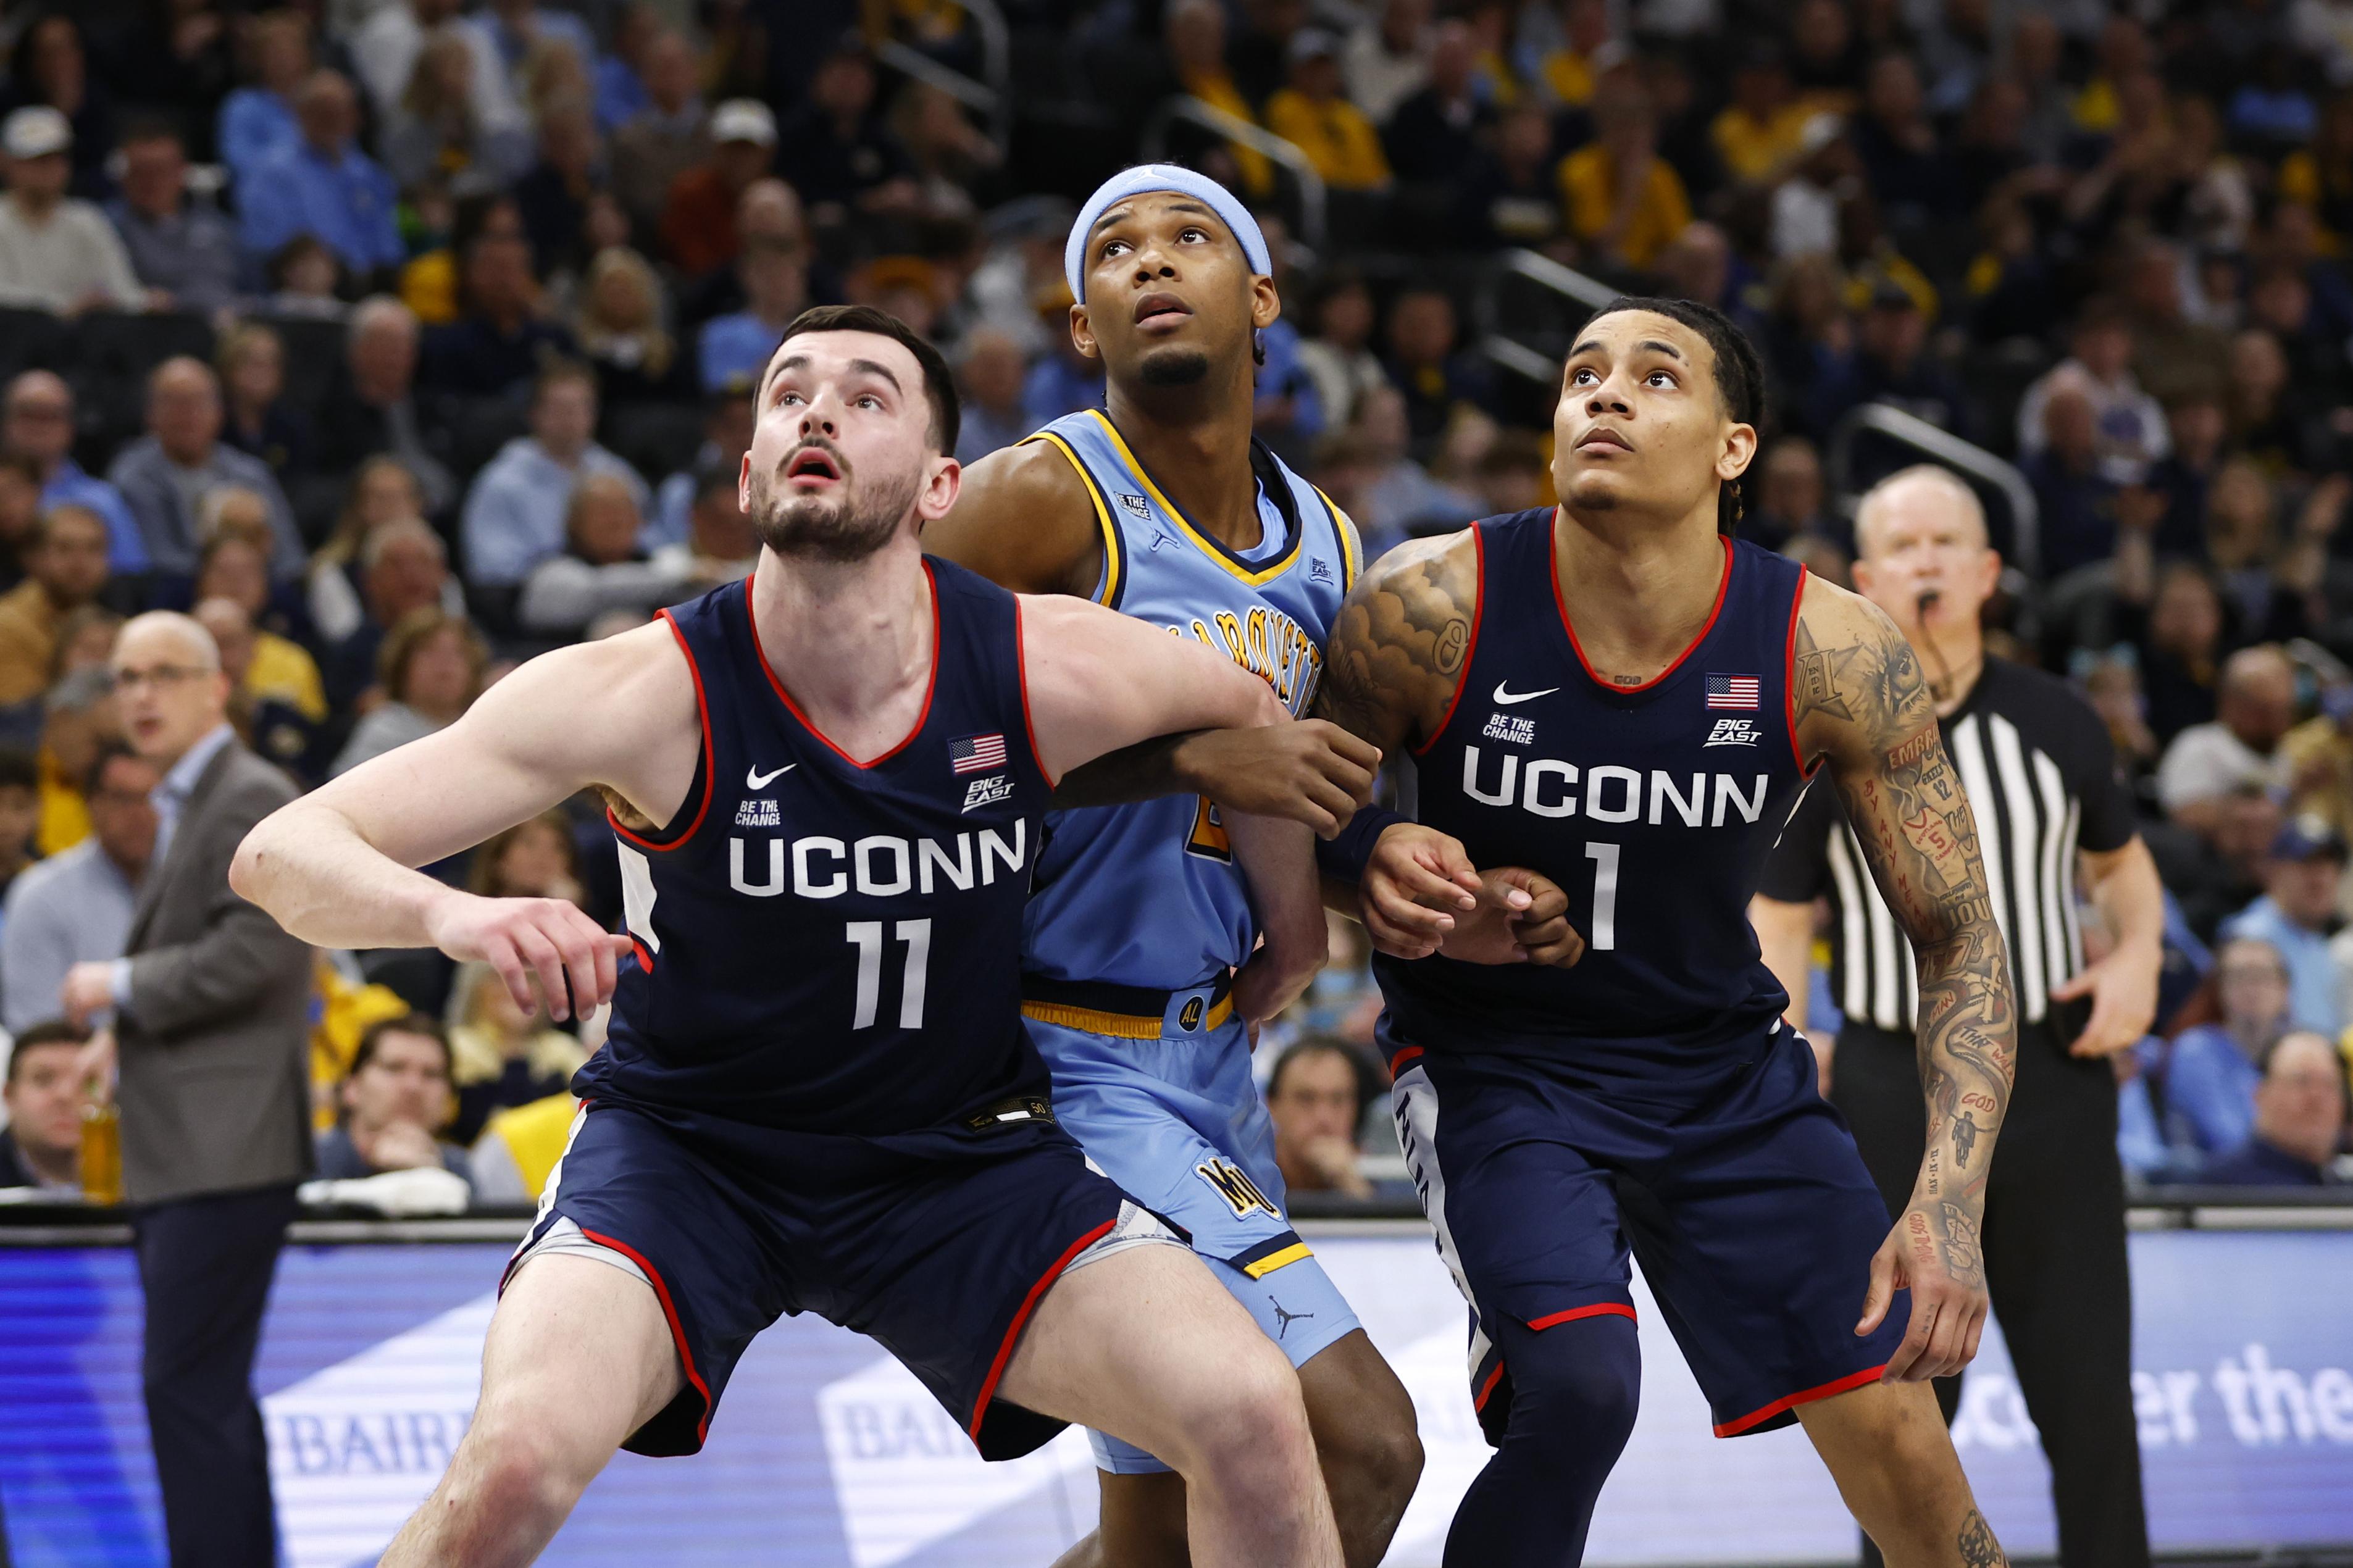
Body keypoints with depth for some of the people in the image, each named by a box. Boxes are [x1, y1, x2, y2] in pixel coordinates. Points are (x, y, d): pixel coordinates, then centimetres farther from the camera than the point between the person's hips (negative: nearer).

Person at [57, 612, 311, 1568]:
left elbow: (252, 951, -20)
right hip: (181, 1151, 10)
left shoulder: (252, 800, -10)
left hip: (226, 1148, -10)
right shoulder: (183, 807, 21)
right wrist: (128, 1036, 15)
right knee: (206, 1391, 12)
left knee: (187, 1386, -13)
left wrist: (122, 988, -11)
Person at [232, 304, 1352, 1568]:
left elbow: (1246, 705, 9)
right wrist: (450, 914, -47)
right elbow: (280, 854, -26)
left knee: (1252, 1417, -17)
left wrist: (1291, 923, 17)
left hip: (958, 1156, 3)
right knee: (518, 1458, -30)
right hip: (682, 1143, -2)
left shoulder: (1047, 675, -16)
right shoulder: (652, 692, -23)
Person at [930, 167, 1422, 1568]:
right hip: (1074, 1070, -9)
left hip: (1212, 1065, 9)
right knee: (1361, 1439, -18)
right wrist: (1192, 751, -26)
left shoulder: (1326, 545, 11)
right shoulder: (1048, 495, -13)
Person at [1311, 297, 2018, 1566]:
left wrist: (1950, 1203, -24)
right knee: (1576, 1385, -28)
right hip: (1493, 1062, -2)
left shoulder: (1829, 652, -17)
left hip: (1721, 1060, 2)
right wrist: (1389, 869, -25)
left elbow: (1958, 940, -12)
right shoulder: (1433, 607, -19)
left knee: (1900, 1442, -1)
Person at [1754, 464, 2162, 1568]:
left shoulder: (2054, 721, 5)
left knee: (2089, 1390, 2)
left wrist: (2138, 950, -1)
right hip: (1896, 1091, -1)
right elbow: (1776, 935, 0)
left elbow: (2120, 860, 20)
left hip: (2051, 1074, 2)